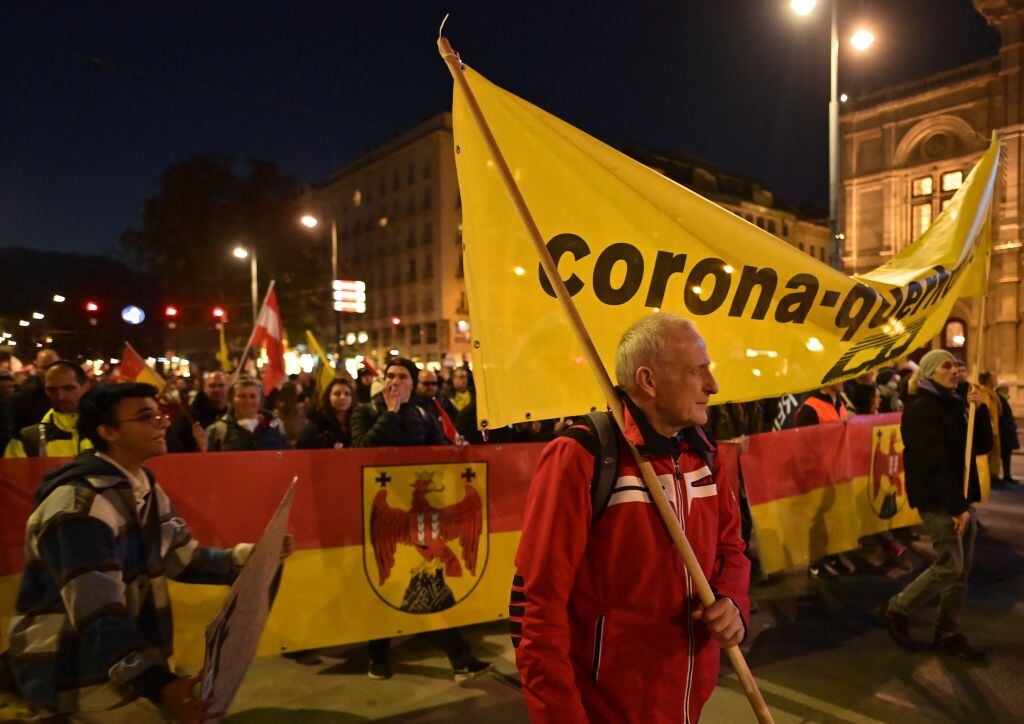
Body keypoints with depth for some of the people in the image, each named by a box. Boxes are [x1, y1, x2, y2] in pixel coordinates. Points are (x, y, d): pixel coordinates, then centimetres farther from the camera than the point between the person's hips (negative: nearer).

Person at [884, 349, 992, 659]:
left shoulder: (955, 406, 14)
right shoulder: (920, 408, -13)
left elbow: (982, 447, 9)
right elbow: (935, 462, -18)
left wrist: (980, 409, -4)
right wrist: (957, 507, -20)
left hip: (960, 497, 8)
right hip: (936, 500, -8)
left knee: (962, 569, 9)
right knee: (950, 566, -8)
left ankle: (948, 634, 21)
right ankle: (897, 610, 10)